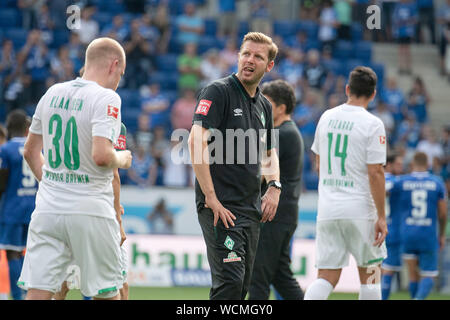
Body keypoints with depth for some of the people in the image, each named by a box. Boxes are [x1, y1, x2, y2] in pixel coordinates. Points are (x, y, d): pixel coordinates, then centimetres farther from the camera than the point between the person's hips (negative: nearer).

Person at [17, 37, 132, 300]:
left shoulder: (52, 94, 11)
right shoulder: (106, 98, -10)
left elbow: (31, 151, 19)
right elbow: (101, 155, -22)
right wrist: (122, 159, -1)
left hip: (48, 209, 5)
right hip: (91, 210, -5)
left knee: (37, 293, -1)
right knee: (107, 293, 8)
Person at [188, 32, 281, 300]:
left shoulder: (265, 106, 16)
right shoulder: (218, 92, -7)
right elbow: (196, 141, -18)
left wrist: (274, 187, 10)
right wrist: (211, 198, -22)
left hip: (252, 209, 8)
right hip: (221, 207, -8)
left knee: (242, 286, 8)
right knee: (230, 281, -18)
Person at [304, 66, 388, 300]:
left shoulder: (326, 117, 8)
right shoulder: (372, 124, -9)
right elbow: (375, 173, -13)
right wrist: (381, 217, -8)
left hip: (327, 209, 4)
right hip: (360, 210, -4)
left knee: (327, 278, 4)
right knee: (370, 274, 10)